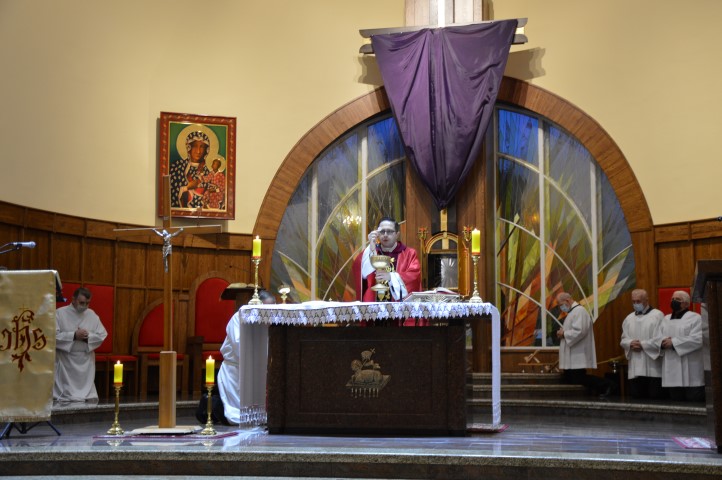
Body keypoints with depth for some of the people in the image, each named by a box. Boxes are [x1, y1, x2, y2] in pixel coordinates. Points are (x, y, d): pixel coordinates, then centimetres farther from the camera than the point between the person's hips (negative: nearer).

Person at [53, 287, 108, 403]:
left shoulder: (92, 315, 9)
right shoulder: (60, 313, -2)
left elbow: (102, 335, 6)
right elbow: (54, 335, -11)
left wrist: (88, 336, -11)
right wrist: (73, 335, -17)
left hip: (86, 360, 3)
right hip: (65, 360, -3)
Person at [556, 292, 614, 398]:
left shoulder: (579, 311, -15)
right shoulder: (572, 312, 17)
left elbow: (579, 331, -25)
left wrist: (564, 333, -14)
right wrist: (563, 332, 4)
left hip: (577, 356, -11)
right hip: (572, 356, 11)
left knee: (578, 379, -11)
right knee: (568, 379, 9)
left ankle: (606, 385, 1)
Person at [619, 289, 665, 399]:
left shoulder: (657, 315, -2)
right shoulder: (629, 318, 16)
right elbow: (623, 340, 14)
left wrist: (642, 344, -15)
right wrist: (630, 344, -8)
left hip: (653, 368, -5)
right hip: (634, 368, 5)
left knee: (654, 399, -5)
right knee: (636, 398, 4)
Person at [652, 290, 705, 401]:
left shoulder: (695, 318, -1)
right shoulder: (666, 319, 18)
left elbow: (698, 339, -15)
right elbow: (656, 339, 12)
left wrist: (674, 342, -15)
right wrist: (663, 343, -12)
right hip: (672, 372, 6)